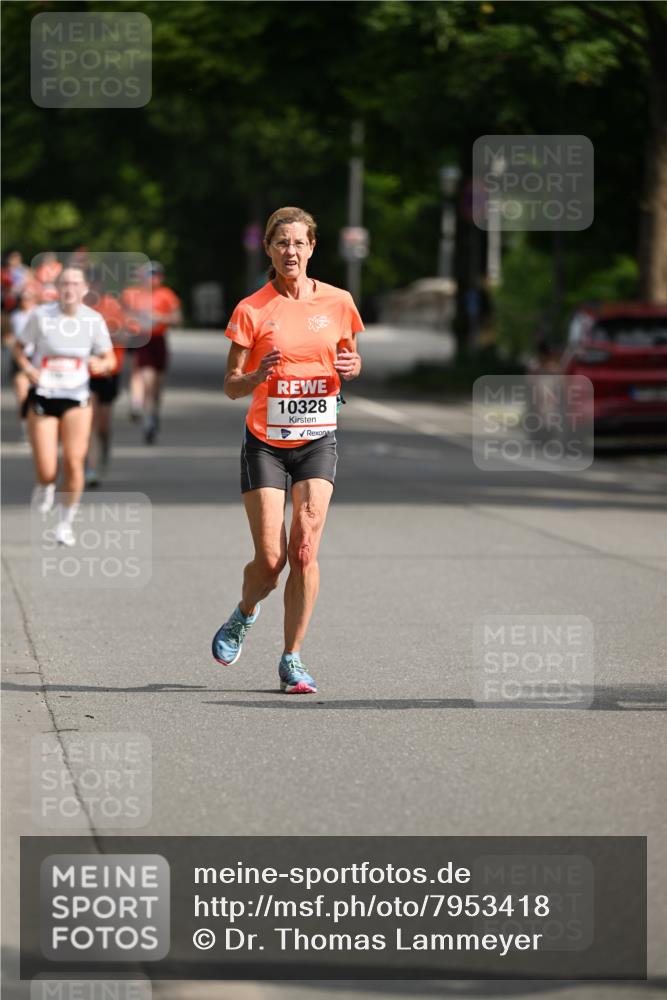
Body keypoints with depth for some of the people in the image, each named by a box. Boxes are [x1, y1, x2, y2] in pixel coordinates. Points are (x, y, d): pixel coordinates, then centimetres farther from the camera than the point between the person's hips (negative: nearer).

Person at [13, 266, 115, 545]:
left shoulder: (94, 319, -2)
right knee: (47, 471, -7)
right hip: (42, 397, -1)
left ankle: (66, 523, 10)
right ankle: (45, 487, 33)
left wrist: (102, 365, -18)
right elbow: (19, 348, 6)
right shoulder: (41, 315, -7)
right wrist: (27, 367, -14)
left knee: (74, 462, -10)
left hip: (77, 399, 1)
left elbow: (110, 360, 5)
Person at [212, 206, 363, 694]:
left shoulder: (338, 302, 3)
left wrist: (351, 366, -6)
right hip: (266, 442, -1)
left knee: (305, 548, -12)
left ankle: (292, 659, -2)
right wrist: (259, 375, -23)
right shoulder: (252, 310, -4)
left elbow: (350, 359, 18)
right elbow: (231, 386, -2)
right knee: (270, 559, -5)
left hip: (318, 439, 1)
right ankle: (245, 614, 29)